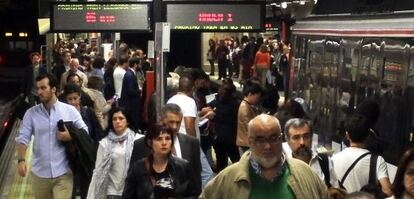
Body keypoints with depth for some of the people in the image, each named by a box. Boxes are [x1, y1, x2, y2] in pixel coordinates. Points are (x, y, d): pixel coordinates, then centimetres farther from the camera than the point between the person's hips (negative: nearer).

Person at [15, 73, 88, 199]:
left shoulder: (70, 110, -2)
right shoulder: (31, 113, 1)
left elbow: (85, 132, 4)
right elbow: (23, 138, -4)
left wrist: (70, 136, -14)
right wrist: (21, 160, -19)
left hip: (63, 173, -2)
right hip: (39, 174, 2)